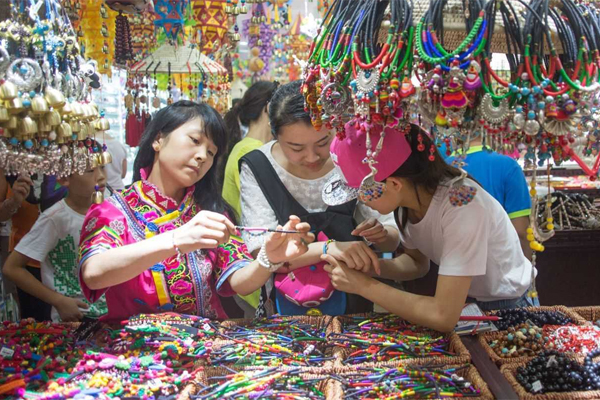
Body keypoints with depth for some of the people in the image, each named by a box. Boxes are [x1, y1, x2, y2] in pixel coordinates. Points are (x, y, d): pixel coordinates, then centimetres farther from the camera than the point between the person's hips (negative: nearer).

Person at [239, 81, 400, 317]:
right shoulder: (257, 168, -10)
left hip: (353, 303, 3)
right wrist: (329, 248, -30)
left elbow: (392, 242, 0)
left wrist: (382, 234, -23)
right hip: (285, 308, -2)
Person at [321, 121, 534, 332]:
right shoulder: (408, 195, -13)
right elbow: (416, 263, 2)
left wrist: (363, 285, -29)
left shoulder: (461, 206, -33)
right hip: (459, 298, 6)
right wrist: (368, 265, -16)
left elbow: (444, 317, -35)